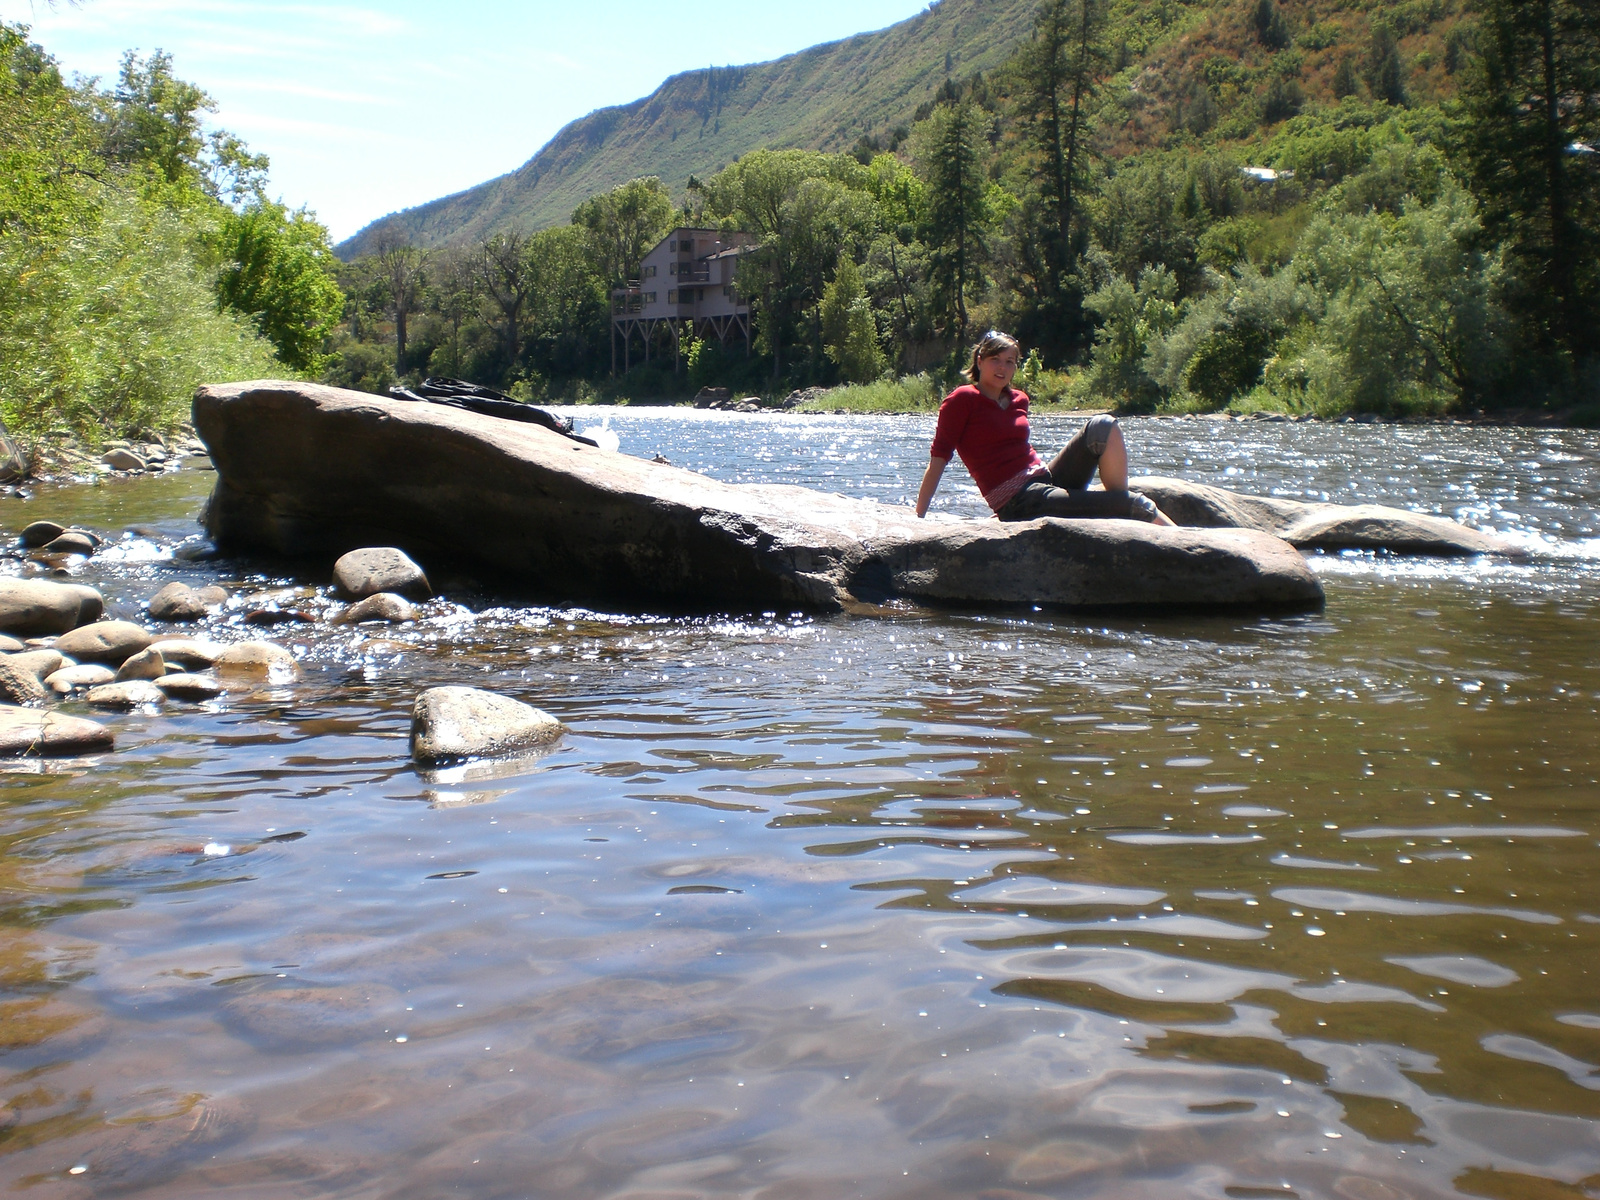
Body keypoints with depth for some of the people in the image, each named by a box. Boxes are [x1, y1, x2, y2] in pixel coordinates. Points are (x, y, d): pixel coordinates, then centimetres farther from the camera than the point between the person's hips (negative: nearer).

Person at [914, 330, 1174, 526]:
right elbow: (938, 459, -8)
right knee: (1138, 506, -15)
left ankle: (1119, 503, -11)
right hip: (1018, 504, -7)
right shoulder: (963, 400, -4)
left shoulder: (1019, 400, 17)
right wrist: (918, 519, -12)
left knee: (1102, 426, -14)